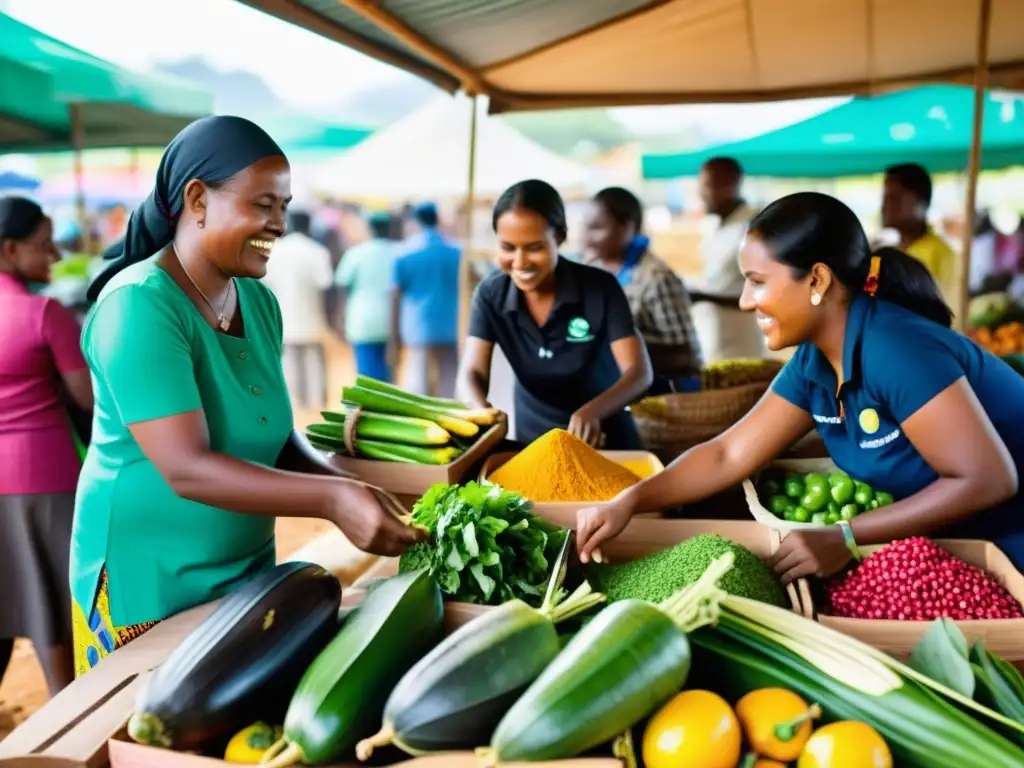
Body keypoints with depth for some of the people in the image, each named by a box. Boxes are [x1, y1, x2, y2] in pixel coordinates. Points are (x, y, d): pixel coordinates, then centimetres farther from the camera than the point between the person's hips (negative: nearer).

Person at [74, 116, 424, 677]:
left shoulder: (259, 302, 2)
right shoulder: (139, 305, -21)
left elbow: (275, 437, 6)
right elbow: (186, 469, -28)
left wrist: (347, 486, -12)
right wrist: (332, 499, -35)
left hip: (247, 566, 7)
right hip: (150, 578, -7)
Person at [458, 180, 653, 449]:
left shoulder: (601, 288, -15)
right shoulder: (490, 295, -9)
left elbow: (640, 372, -18)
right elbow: (471, 374, -15)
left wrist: (592, 412, -37)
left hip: (606, 440, -2)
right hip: (533, 443, 3)